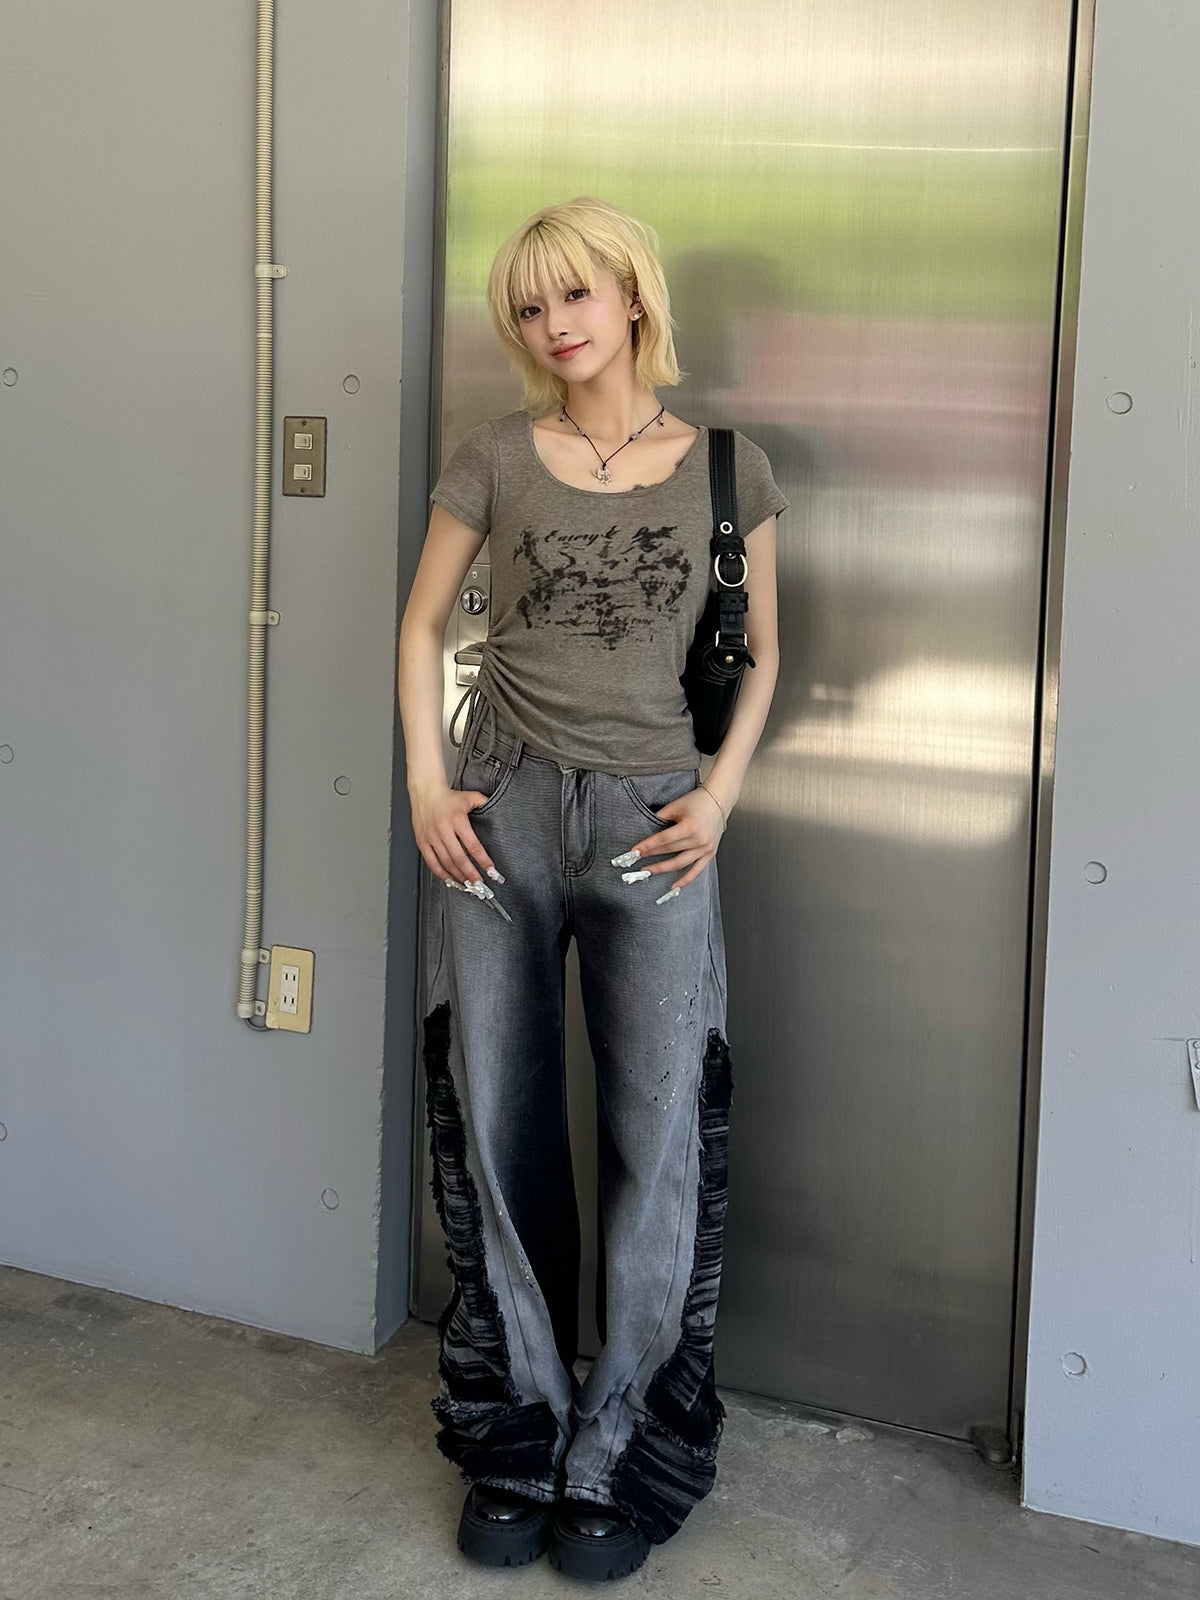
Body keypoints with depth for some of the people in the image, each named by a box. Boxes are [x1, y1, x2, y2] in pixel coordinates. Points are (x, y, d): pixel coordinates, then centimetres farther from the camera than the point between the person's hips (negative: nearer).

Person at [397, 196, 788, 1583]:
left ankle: (618, 1456, 17)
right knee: (496, 1135, 7)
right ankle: (518, 1442, 23)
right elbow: (422, 621, 10)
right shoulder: (496, 460, 3)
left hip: (653, 827, -1)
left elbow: (760, 654, 10)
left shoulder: (727, 467, 2)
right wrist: (426, 784, -1)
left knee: (660, 1144, 1)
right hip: (499, 813, 1)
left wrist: (720, 793, -3)